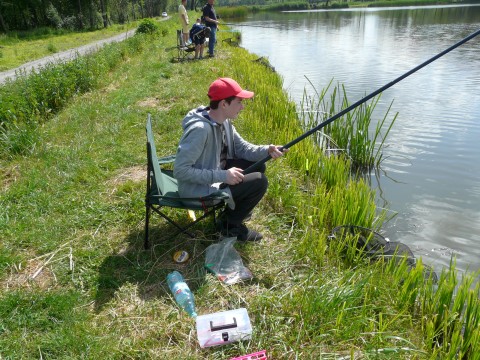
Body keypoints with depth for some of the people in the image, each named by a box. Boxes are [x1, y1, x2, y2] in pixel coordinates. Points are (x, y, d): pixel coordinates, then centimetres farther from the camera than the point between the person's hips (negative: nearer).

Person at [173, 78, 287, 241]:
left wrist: (267, 150, -14)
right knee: (259, 182, -15)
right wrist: (222, 176, -30)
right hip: (198, 188, -9)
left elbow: (242, 148, 5)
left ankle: (233, 208, 23)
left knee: (258, 166, 10)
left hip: (216, 172, 9)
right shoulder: (200, 129, -31)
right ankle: (230, 224, 5)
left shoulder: (224, 121, -2)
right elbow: (180, 171, -30)